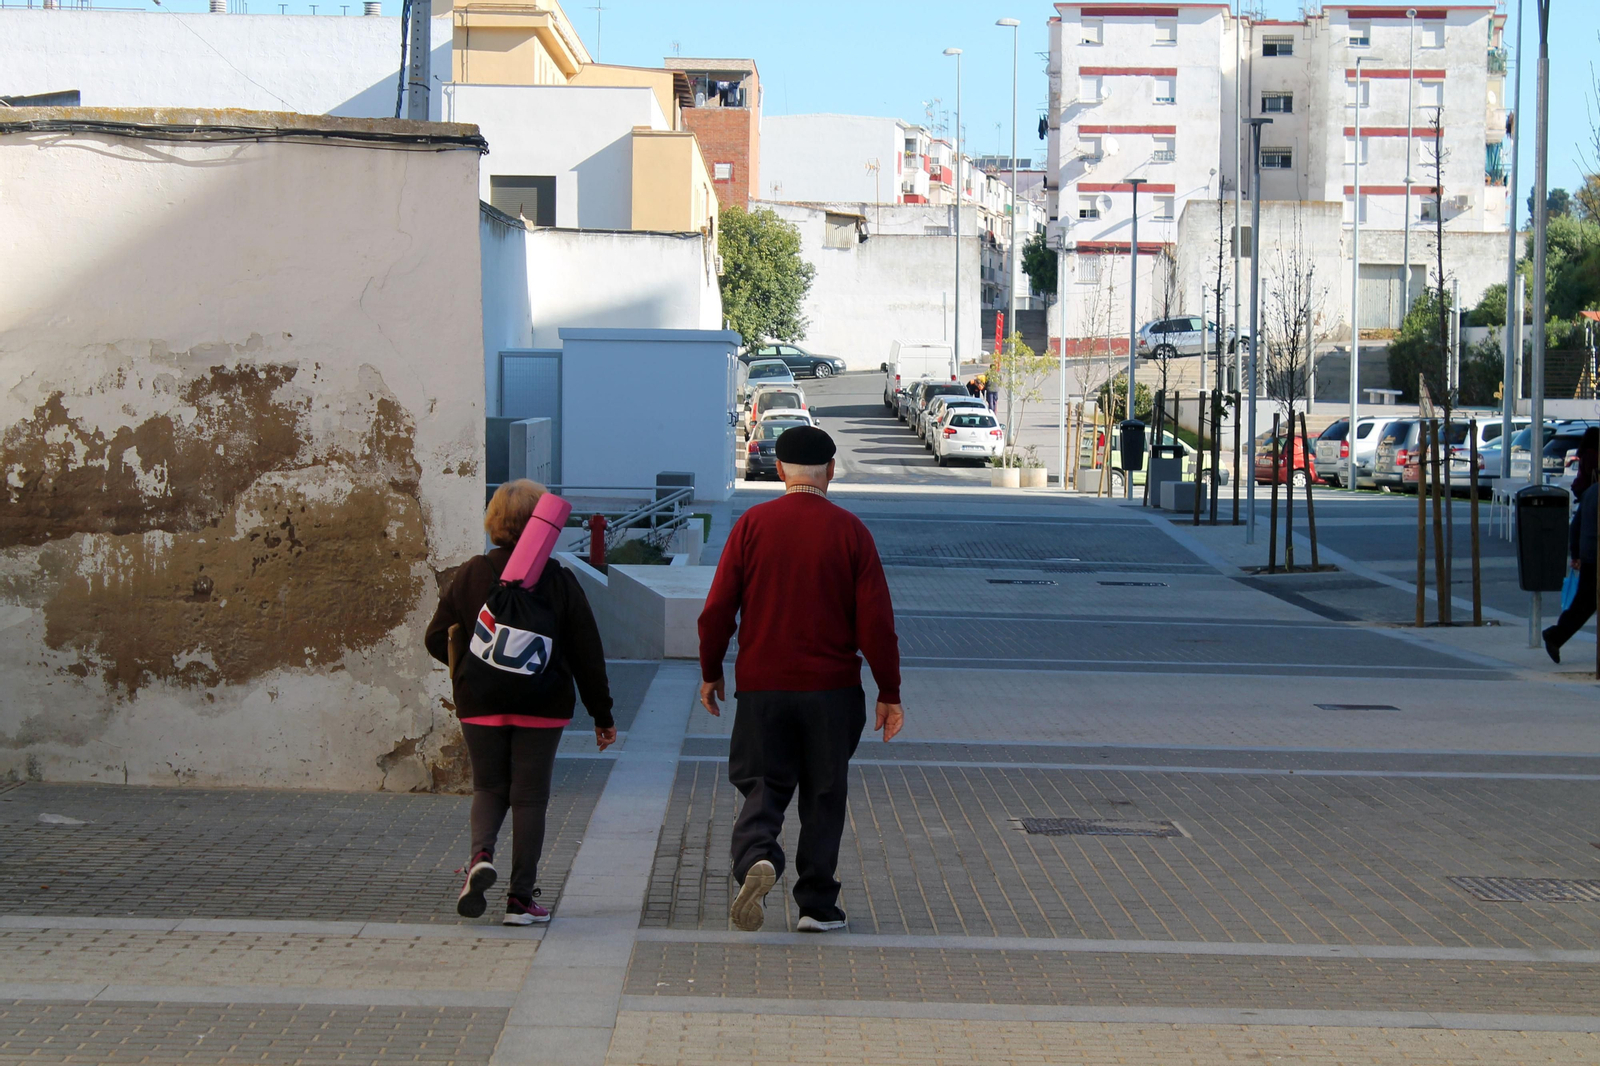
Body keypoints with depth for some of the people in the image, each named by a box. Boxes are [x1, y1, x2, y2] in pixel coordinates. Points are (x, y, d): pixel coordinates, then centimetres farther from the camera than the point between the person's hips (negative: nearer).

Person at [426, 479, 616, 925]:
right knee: (529, 796, 6)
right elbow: (586, 653, -2)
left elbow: (436, 639, 1)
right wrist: (602, 714, 6)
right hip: (542, 706, -1)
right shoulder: (558, 580, -5)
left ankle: (481, 854, -13)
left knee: (488, 787, 16)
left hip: (480, 704, 1)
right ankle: (521, 898, 5)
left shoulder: (470, 575, -2)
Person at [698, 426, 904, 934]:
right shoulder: (849, 530, -3)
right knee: (824, 796, 11)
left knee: (762, 787, 8)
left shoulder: (752, 524, -2)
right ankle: (817, 905, 13)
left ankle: (756, 858, -21)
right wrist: (889, 693, 2)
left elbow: (717, 609, -2)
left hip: (761, 686, 0)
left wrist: (710, 673, 11)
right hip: (832, 688, 0)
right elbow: (876, 620, -5)